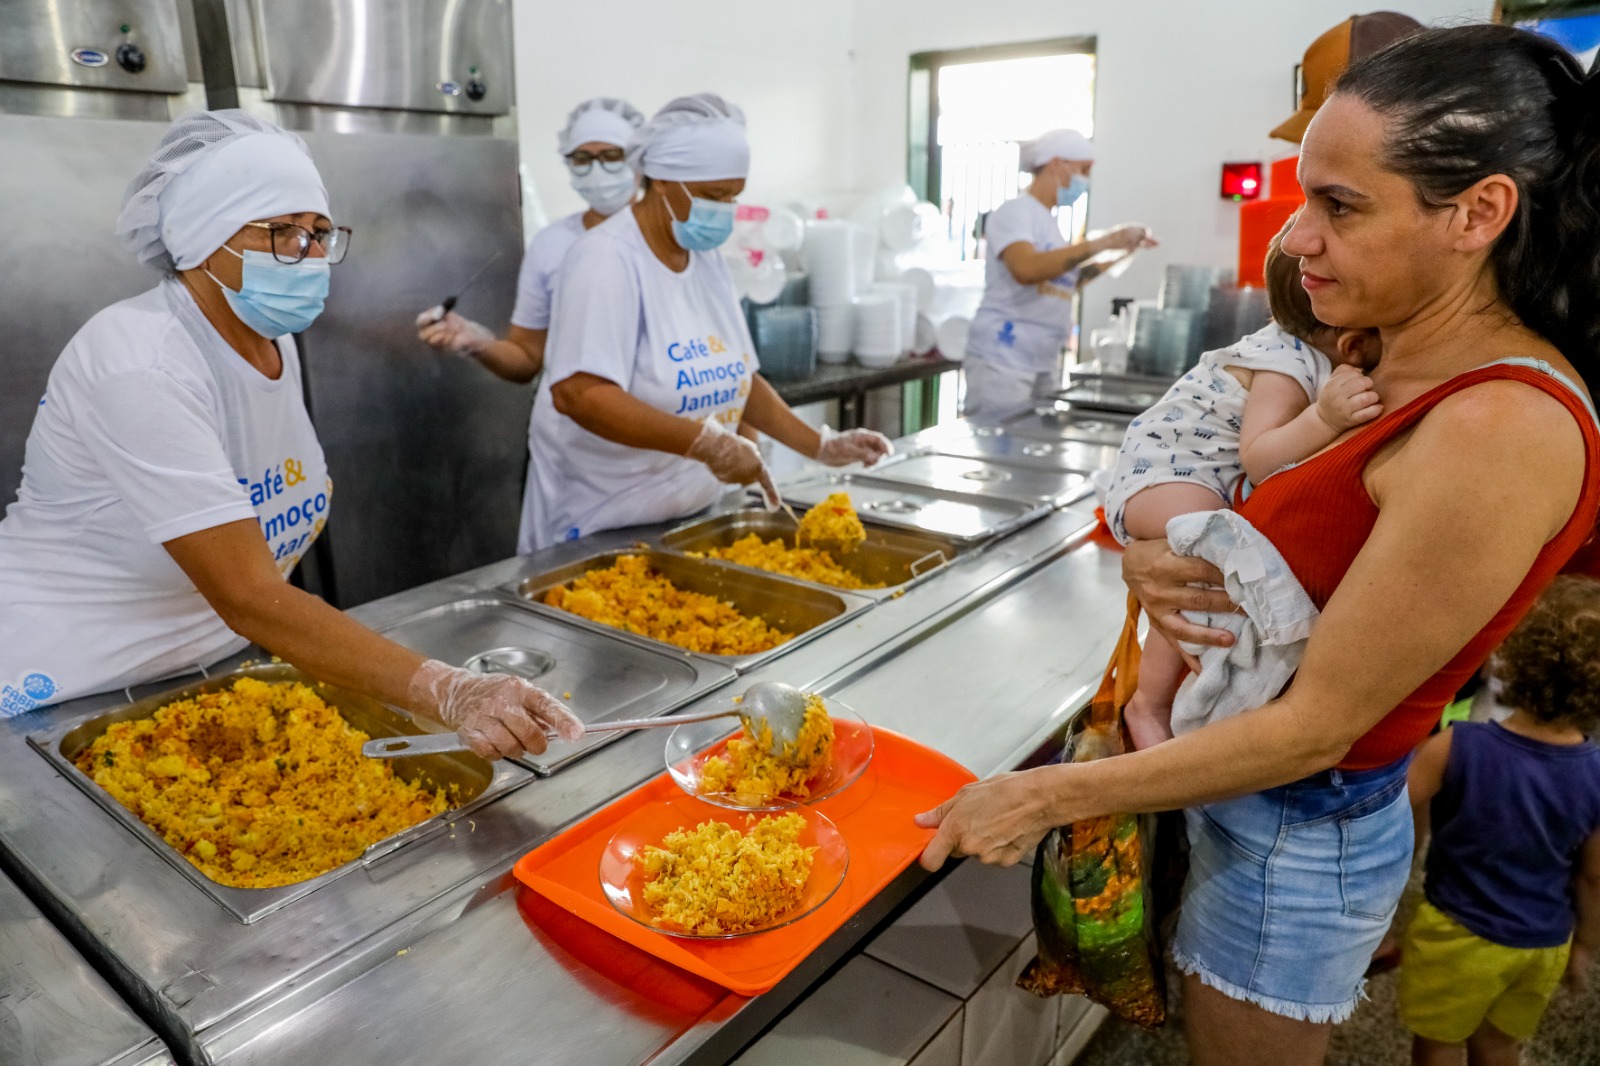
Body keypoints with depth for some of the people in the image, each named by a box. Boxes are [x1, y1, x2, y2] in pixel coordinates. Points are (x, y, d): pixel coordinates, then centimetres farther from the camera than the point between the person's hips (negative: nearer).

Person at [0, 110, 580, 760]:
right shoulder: (142, 365, -25)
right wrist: (450, 694, -41)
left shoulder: (275, 343, 0)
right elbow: (249, 598, -34)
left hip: (207, 674, 7)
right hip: (63, 699, -7)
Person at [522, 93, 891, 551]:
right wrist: (704, 441, -33)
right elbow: (576, 393, -28)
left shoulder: (707, 257, 7)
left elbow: (737, 378, 12)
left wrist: (822, 446, 3)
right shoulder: (607, 260, -16)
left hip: (692, 515, 7)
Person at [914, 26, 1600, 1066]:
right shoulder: (1378, 365, -1)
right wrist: (1145, 557, -18)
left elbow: (1317, 726, -26)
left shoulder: (1496, 432, -27)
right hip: (1241, 778, 7)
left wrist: (1048, 796, -23)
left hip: (1297, 834, -7)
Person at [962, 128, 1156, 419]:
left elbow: (1063, 279, 28)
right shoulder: (1014, 211, -8)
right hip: (1003, 360, -9)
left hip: (1041, 363, 9)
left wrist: (1121, 254, 21)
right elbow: (1026, 269, -28)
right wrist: (1102, 242, -23)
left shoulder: (1047, 220, 16)